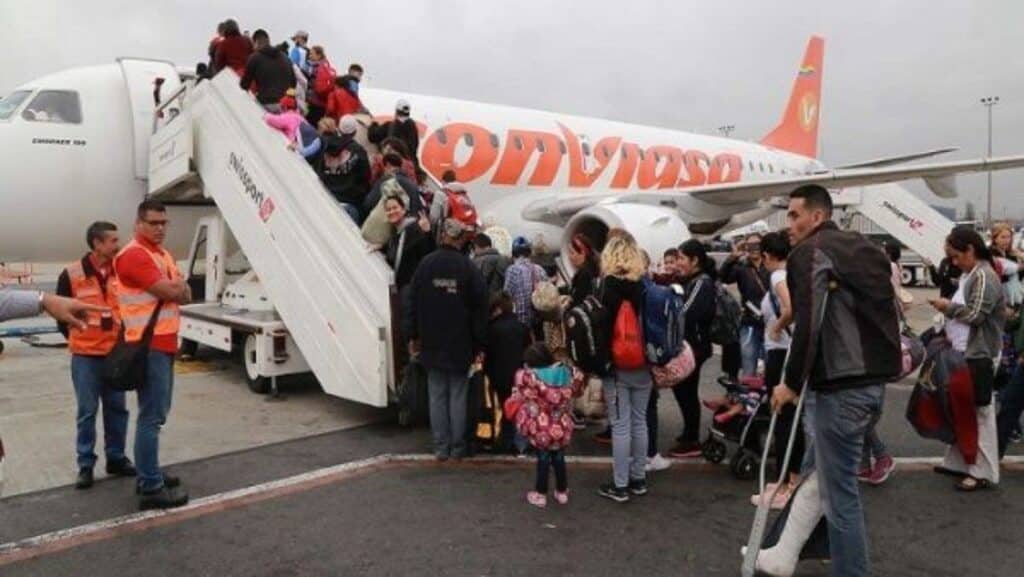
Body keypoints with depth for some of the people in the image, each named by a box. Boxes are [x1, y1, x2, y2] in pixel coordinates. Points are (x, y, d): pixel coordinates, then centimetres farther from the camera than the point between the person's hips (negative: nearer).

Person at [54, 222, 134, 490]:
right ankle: (85, 465, 14)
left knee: (117, 408, 10)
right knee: (87, 411, 3)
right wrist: (78, 339, 6)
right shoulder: (71, 274, -8)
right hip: (85, 355, -3)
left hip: (116, 353, 3)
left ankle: (116, 458, 23)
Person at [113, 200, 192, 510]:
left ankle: (150, 474, 28)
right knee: (152, 417, -8)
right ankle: (151, 488, -4)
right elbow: (169, 292, -21)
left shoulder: (163, 254, 17)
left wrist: (174, 286, -8)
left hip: (165, 343, 10)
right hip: (149, 346, -10)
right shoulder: (134, 255, -14)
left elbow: (185, 295, 13)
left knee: (157, 412, 17)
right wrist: (176, 285, -1)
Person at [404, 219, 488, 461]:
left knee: (437, 395, 8)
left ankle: (441, 447, 12)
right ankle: (457, 447, 13)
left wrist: (413, 335, 13)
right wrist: (479, 345, 0)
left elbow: (413, 303, 3)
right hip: (461, 344, -2)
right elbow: (480, 310, -6)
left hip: (432, 343, 2)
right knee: (458, 395, 7)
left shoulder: (425, 265, -2)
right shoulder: (469, 268, -8)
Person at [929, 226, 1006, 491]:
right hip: (964, 354, 9)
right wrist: (949, 332, 8)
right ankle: (960, 462, 25)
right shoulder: (971, 275, 14)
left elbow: (975, 314, -21)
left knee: (979, 413, -2)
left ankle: (983, 472, 6)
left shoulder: (984, 276, -14)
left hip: (978, 357, -9)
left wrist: (948, 307, -8)